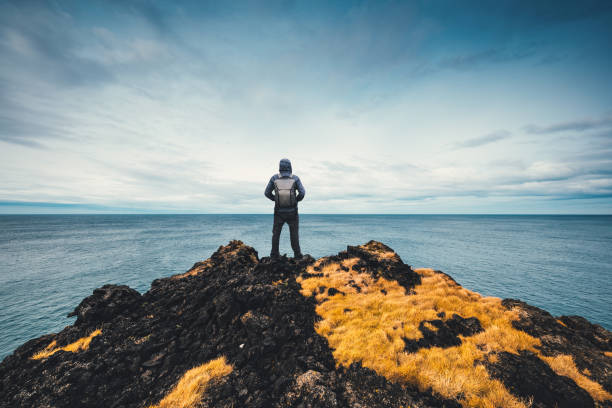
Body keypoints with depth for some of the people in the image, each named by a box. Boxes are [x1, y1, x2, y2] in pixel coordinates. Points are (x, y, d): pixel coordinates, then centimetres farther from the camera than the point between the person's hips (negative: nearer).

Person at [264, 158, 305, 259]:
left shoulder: (274, 178, -5)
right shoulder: (295, 178, -7)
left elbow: (267, 193, -1)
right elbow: (302, 193, -14)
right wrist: (297, 200, 5)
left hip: (279, 212, 1)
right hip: (292, 212, 0)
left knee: (276, 233, 16)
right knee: (294, 234, 12)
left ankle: (274, 254, 21)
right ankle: (297, 254, 14)